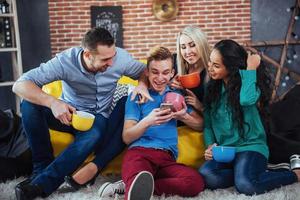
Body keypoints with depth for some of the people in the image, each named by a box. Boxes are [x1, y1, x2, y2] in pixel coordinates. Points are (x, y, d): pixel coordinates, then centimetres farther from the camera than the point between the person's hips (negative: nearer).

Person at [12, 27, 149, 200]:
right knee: (30, 104, -29)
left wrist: (142, 85, -22)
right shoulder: (65, 61, -25)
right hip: (68, 113, 0)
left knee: (94, 136, -38)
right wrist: (53, 102, -46)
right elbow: (20, 85, -29)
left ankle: (41, 184, -33)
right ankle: (43, 165, -19)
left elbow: (144, 71, 3)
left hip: (97, 117, 0)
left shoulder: (119, 57, -17)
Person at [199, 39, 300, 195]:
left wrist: (250, 69, -18)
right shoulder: (212, 88, 9)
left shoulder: (246, 82, -4)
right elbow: (207, 123, 11)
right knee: (204, 176, -29)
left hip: (250, 146, -3)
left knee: (245, 186, -32)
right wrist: (210, 146, -6)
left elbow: (247, 99, -30)